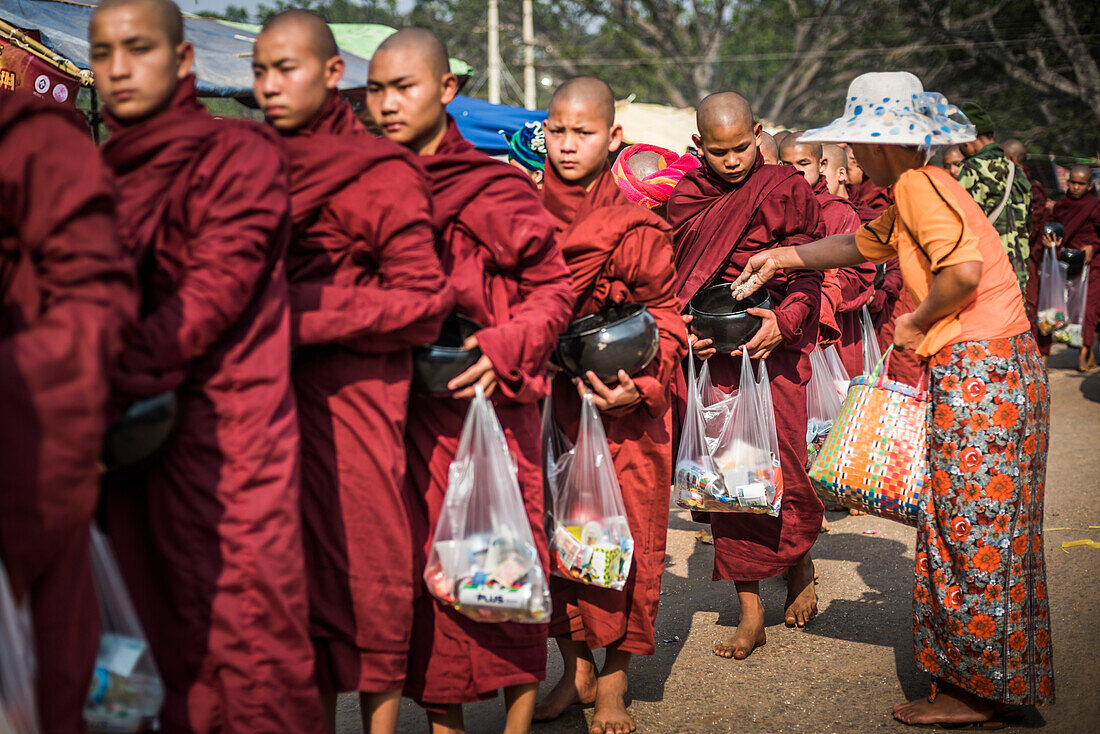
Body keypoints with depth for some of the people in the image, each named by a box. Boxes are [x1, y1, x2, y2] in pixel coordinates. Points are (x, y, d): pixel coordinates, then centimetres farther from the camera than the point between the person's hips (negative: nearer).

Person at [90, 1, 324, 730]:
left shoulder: (239, 153, -2)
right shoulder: (103, 171, 18)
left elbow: (216, 292, -12)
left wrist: (114, 374, -20)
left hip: (227, 431, -6)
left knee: (244, 622, -4)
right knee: (163, 625, 9)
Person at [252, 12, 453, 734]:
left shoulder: (378, 173, -6)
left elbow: (423, 297, -10)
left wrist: (303, 318, -15)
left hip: (352, 396, -6)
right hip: (270, 396, 6)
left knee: (367, 572, 0)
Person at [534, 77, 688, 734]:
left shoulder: (637, 229, -9)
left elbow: (666, 319, -5)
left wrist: (638, 387, -19)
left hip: (624, 412, -4)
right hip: (545, 404, 4)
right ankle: (577, 670, 21)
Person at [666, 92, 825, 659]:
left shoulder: (786, 190, 0)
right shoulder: (684, 198, 9)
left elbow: (807, 272, -3)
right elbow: (673, 280, 12)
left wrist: (785, 320, -21)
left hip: (774, 345, -2)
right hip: (710, 354, 3)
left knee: (783, 473, -6)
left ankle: (801, 566, 28)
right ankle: (750, 613, 8)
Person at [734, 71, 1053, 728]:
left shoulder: (918, 185, -13)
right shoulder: (910, 193, 17)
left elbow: (964, 268, -27)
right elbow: (864, 243, 35)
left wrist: (918, 324, -12)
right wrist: (786, 256, 27)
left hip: (982, 369, -10)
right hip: (988, 368, 10)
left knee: (970, 532, -2)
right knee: (977, 531, 15)